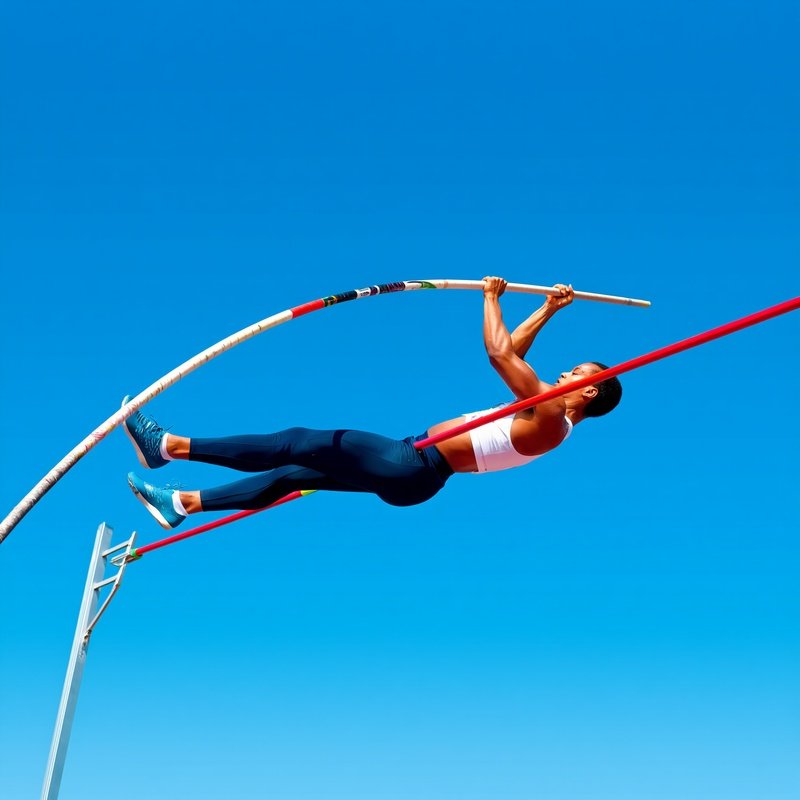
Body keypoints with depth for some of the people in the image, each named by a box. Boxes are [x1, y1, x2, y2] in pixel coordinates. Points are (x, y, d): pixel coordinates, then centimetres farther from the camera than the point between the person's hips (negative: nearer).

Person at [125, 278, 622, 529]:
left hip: (413, 467, -9)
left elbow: (501, 354, -17)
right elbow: (513, 353, 29)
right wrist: (549, 310, 29)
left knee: (303, 444, -8)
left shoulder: (553, 418, -10)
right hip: (410, 469, 9)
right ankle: (182, 503, 11)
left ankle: (172, 446, -4)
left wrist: (493, 298, -5)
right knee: (294, 472, 7)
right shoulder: (545, 412, 18)